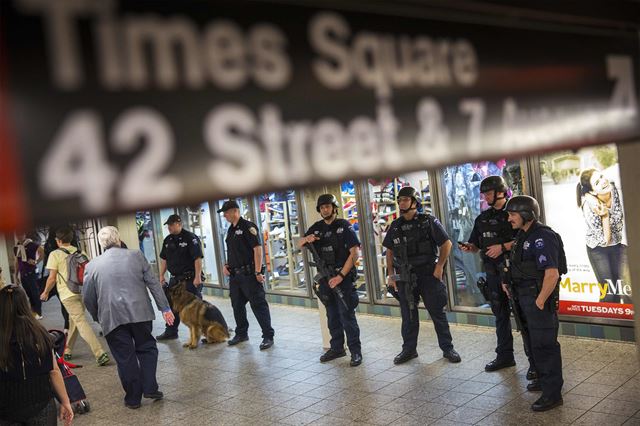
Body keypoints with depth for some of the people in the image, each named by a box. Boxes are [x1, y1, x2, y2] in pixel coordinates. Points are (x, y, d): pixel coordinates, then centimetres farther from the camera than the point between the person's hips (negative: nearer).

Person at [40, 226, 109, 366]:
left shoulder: (55, 254, -4)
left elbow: (52, 278, -6)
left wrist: (45, 292, 10)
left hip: (67, 294, -6)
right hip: (83, 292, 6)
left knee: (81, 322, -9)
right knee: (74, 320, 22)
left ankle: (100, 354, -19)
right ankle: (67, 350, 35)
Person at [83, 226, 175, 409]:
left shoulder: (92, 265, 1)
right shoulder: (136, 255, 1)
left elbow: (88, 298, 4)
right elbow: (153, 283, 1)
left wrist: (98, 317, 20)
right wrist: (164, 308, 6)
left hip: (112, 318, 0)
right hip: (140, 312, 0)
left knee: (125, 358, 8)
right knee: (146, 349, 17)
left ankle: (133, 398, 16)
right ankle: (150, 388, 11)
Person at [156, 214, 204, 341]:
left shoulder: (190, 238, -13)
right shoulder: (168, 240, 10)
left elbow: (198, 258, -19)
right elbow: (164, 259, 18)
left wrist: (197, 277, -24)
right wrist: (161, 276, 13)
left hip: (190, 279, -7)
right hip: (175, 278, 7)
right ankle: (170, 332, 24)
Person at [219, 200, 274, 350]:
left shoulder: (247, 226, -10)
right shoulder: (231, 230, 16)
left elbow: (257, 248, -17)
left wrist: (258, 272, -21)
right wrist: (226, 265, 9)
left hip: (249, 274, -9)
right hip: (234, 274, 9)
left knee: (258, 305, -6)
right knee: (237, 305, 15)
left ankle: (268, 336, 0)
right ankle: (241, 334, 29)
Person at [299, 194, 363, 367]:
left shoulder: (344, 226, -6)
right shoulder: (317, 228, 10)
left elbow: (354, 252, -12)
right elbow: (299, 244, 17)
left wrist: (341, 276, -18)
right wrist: (307, 239, -9)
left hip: (343, 277, -6)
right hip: (325, 278, 6)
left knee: (347, 315, -6)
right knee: (332, 316, 14)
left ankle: (356, 351, 2)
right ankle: (337, 348, 26)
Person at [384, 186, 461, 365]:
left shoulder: (428, 221, -5)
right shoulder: (395, 226, 7)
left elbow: (446, 243, -2)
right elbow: (389, 251, 14)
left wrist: (439, 266, -8)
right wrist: (390, 274, 8)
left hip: (428, 275, -3)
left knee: (438, 313, 3)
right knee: (408, 315, 10)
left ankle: (447, 348, 15)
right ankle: (409, 349, 22)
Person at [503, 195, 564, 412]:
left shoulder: (542, 237, -21)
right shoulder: (523, 235, 10)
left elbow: (552, 274, -27)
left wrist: (540, 302, -24)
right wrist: (508, 280, 14)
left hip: (539, 298, -10)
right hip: (524, 297, 10)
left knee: (544, 345, -3)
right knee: (534, 341, 21)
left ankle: (552, 394, 6)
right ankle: (544, 378, 38)